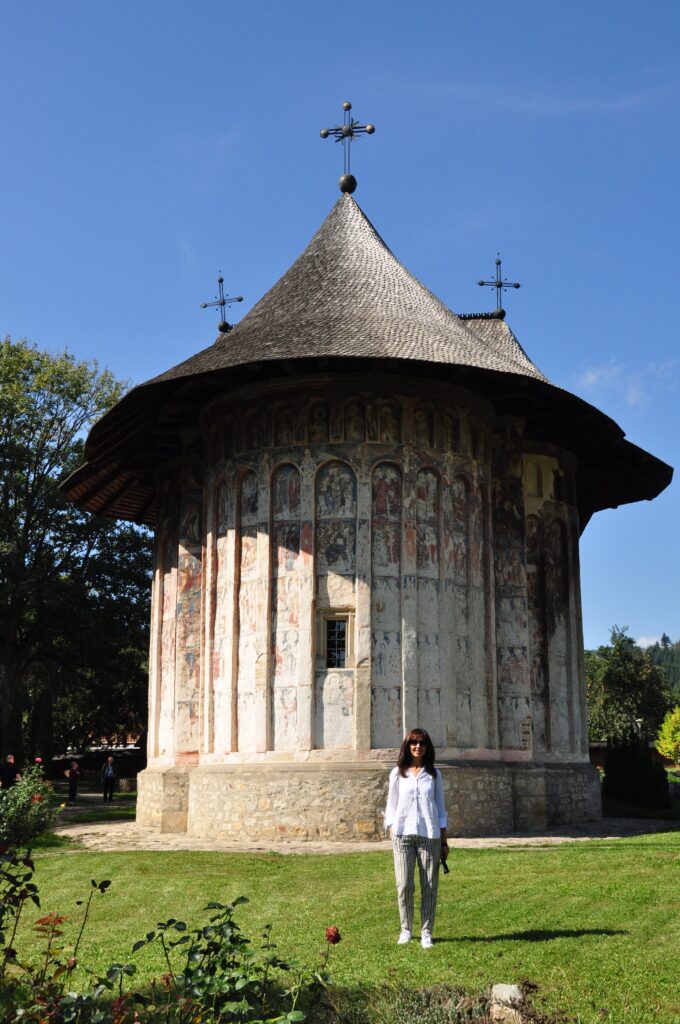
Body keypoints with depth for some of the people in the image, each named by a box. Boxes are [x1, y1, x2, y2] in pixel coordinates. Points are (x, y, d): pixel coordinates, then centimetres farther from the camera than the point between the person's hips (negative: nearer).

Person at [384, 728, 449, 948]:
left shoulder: (433, 774, 10)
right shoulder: (397, 774, 8)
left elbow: (440, 808, 12)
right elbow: (391, 806, 9)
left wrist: (444, 842, 9)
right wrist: (391, 834, -1)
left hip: (429, 835, 1)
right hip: (403, 834, 0)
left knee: (429, 886, 0)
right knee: (404, 885, -2)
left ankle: (426, 932, 10)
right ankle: (406, 929, 14)